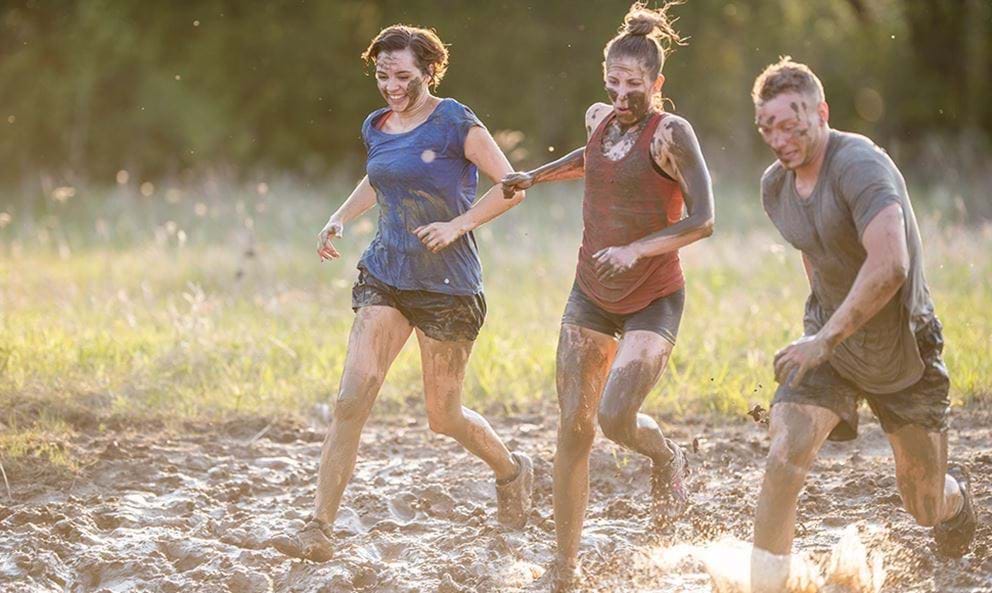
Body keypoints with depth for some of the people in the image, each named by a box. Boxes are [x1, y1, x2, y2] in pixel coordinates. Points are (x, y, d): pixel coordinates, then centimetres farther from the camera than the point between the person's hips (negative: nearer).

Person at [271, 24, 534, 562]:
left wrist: (458, 225, -20)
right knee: (352, 399, -11)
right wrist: (340, 217, 14)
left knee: (443, 417, 5)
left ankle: (512, 471, 37)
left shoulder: (454, 124, -10)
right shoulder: (376, 128, 8)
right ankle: (318, 530, -12)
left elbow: (511, 187, -10)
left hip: (446, 286, -5)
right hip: (385, 277, 5)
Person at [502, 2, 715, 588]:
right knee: (574, 427, 2)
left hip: (653, 300, -6)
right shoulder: (600, 119, 5)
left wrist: (637, 249, -28)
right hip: (592, 295, 6)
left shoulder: (671, 133, -14)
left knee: (615, 416, -21)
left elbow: (703, 220, -20)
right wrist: (535, 176, 25)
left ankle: (667, 458, 16)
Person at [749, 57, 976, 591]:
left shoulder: (860, 165, -27)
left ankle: (955, 493, 49)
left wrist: (826, 339, -39)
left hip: (901, 348, -4)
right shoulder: (775, 186, -3)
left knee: (926, 508, 10)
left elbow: (889, 266, -38)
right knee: (784, 461, -21)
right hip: (828, 341, 5)